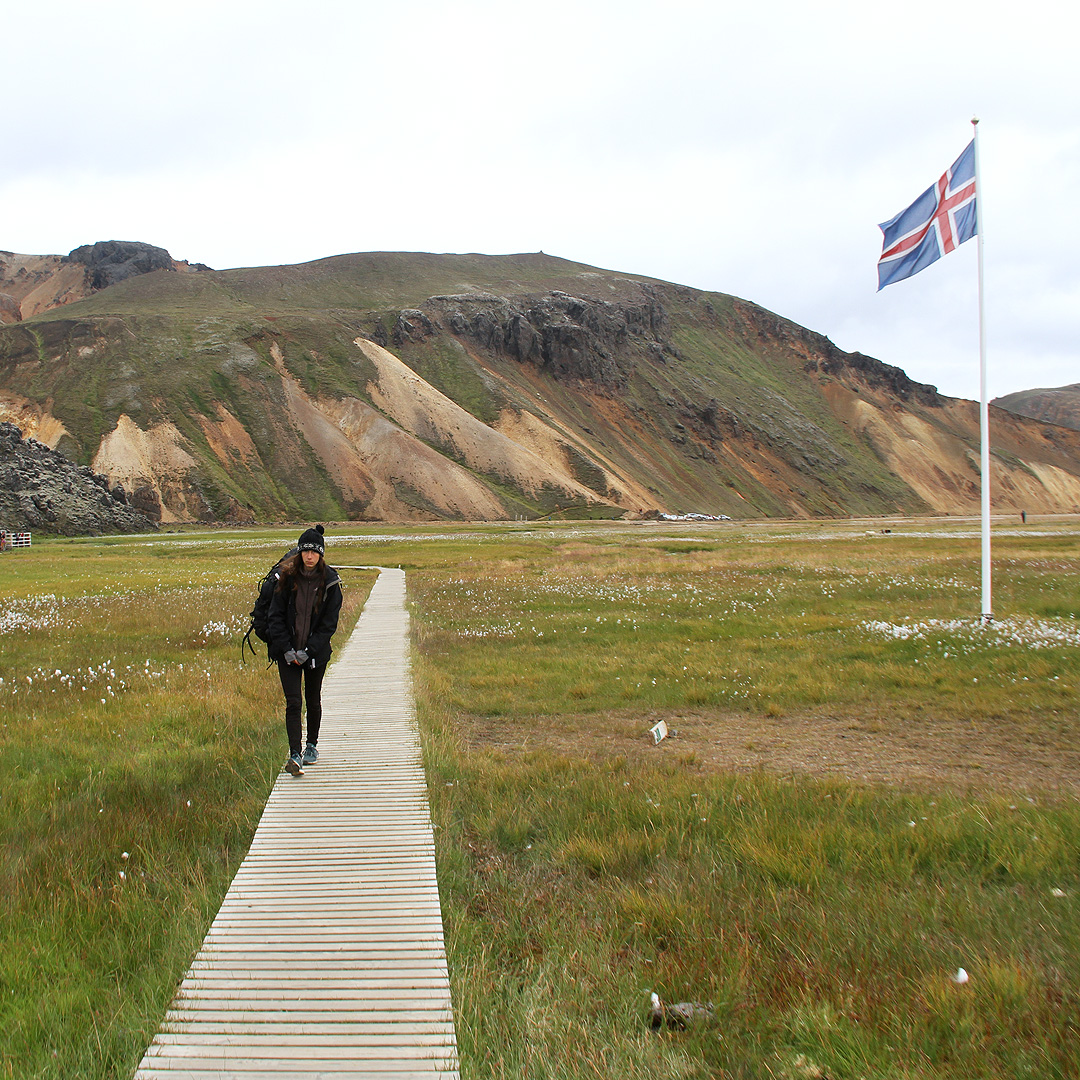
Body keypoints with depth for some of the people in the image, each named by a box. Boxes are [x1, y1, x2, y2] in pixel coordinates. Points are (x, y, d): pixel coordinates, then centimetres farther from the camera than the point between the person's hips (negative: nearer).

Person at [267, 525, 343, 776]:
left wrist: (309, 650, -12)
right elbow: (276, 615, -2)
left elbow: (330, 622, -4)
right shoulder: (287, 577, -4)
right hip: (287, 653, -1)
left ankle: (312, 745, 34)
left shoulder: (330, 581, -5)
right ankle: (294, 755, -12)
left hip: (316, 653, 1)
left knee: (313, 700, 14)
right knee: (293, 702, -8)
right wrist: (286, 648, -11)